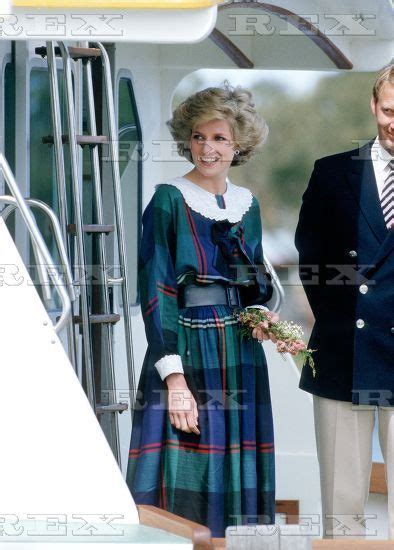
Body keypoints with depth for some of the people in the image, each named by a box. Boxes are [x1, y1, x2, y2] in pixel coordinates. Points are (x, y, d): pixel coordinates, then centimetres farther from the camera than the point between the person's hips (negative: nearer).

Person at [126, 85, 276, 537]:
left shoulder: (247, 204, 11)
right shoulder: (169, 200, -6)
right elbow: (155, 293, -11)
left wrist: (259, 315, -2)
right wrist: (175, 377, -19)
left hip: (241, 360, 6)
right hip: (186, 353, -6)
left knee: (236, 478, 7)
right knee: (184, 487, -6)